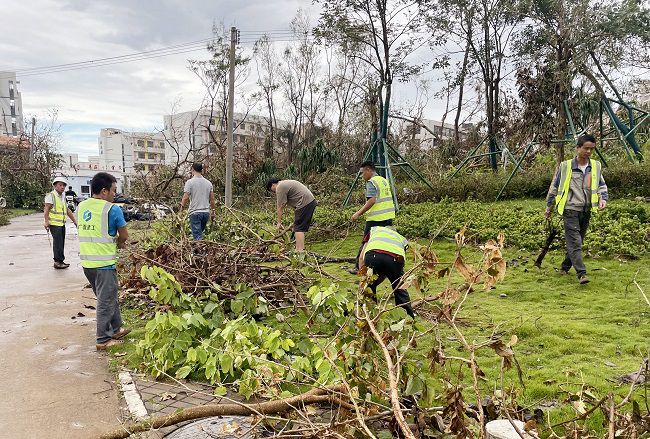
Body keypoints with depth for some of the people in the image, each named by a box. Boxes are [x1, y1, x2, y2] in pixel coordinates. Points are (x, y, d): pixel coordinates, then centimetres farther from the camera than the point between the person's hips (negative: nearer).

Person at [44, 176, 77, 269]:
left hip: (62, 223, 8)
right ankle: (58, 261, -5)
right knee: (58, 242, -9)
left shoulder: (63, 197, 19)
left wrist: (74, 221, 21)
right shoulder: (51, 196, -6)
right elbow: (46, 210, -13)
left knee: (61, 243, 10)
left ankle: (60, 261, 17)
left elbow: (67, 210, 24)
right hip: (54, 224, -8)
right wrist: (46, 221, -23)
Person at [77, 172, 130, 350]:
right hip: (104, 263, -7)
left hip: (86, 261, 7)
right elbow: (124, 236, -6)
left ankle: (116, 329, 33)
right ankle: (104, 340, 14)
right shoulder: (112, 209, -14)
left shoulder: (82, 206, 7)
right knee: (106, 301, 5)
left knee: (110, 297, 21)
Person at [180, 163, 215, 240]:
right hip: (206, 212, 5)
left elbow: (186, 197, -13)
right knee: (199, 233, 20)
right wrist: (212, 210, 20)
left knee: (197, 236, -5)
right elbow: (212, 199, 10)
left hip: (195, 212, -5)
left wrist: (182, 206, 2)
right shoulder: (208, 182, 8)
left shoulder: (190, 182, -6)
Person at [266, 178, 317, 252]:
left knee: (298, 228, -8)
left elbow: (280, 207, -8)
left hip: (305, 203, -10)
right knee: (301, 228, 14)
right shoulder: (285, 183, 24)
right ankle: (298, 249, 18)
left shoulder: (279, 188, -8)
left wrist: (279, 222, 1)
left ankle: (300, 250, -9)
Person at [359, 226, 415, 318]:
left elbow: (361, 258, 30)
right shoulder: (402, 239, 41)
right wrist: (376, 281, 42)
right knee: (399, 289, 24)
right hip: (396, 257, 1)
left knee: (368, 286, 24)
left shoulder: (374, 230, 41)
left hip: (373, 254, -1)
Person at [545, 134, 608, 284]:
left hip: (586, 211, 5)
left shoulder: (595, 166, 8)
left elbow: (602, 185, 18)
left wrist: (603, 198, -3)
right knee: (574, 242, -12)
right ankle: (581, 273, -16)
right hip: (570, 209, -5)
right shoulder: (565, 166, -3)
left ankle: (565, 267, 28)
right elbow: (554, 187, 5)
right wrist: (549, 208, 10)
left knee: (577, 241, 12)